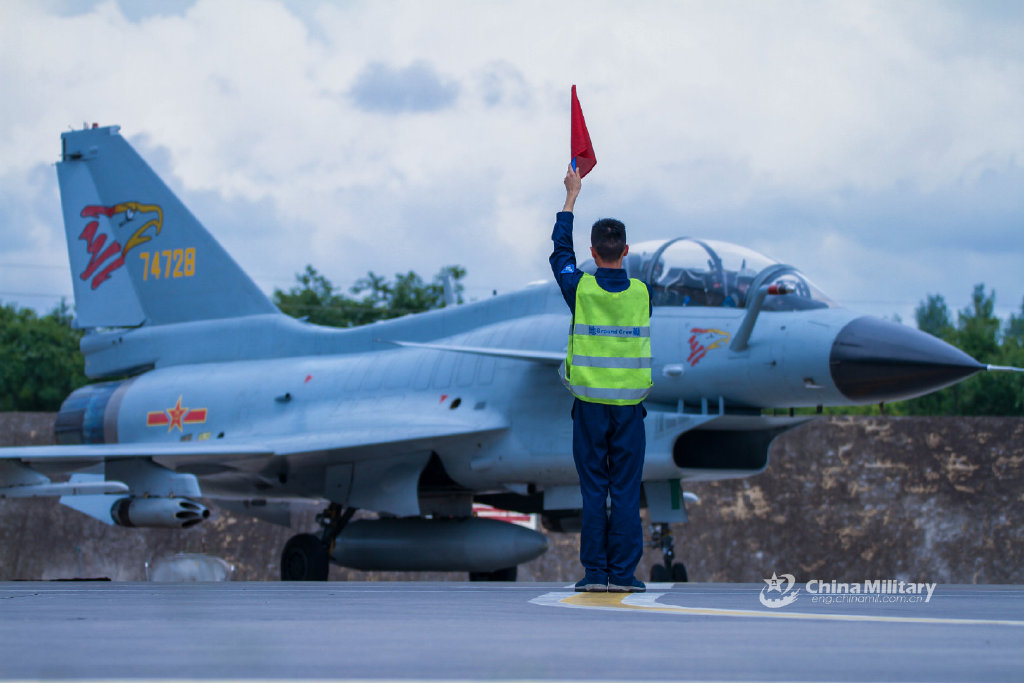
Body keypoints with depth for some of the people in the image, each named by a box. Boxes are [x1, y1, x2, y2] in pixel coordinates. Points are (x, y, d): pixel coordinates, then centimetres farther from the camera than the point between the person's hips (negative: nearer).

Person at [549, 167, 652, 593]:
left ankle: (594, 571, 2)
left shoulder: (580, 289, -5)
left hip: (589, 403, 0)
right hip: (630, 404, 0)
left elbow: (561, 250, 13)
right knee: (626, 490, 1)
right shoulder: (641, 293, -2)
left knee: (593, 490, 3)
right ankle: (622, 573, -1)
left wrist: (572, 195, 21)